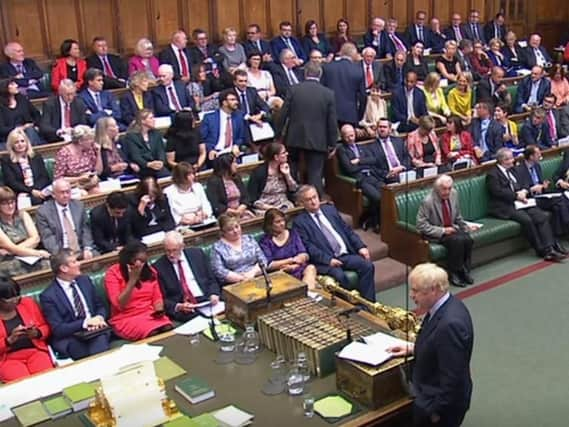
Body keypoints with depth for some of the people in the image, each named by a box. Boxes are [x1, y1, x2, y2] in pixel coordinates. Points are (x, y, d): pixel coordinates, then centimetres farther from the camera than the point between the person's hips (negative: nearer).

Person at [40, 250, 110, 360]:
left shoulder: (85, 280, 11)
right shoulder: (48, 295, -5)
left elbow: (100, 306, 17)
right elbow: (57, 329, -9)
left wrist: (100, 318, -6)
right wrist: (85, 322, -18)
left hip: (95, 331, 4)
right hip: (69, 339, -4)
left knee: (100, 342, -31)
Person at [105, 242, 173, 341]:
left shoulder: (150, 271, 10)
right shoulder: (113, 273, -4)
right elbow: (119, 305, -12)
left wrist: (159, 311, -8)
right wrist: (132, 280, -18)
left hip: (150, 315, 4)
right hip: (126, 319, -4)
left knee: (169, 329, -28)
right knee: (153, 333, -33)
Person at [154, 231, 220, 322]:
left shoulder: (197, 254, 11)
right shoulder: (158, 267, 2)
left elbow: (211, 280, 15)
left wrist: (214, 294, -5)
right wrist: (178, 307, -17)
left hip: (206, 301, 4)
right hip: (182, 311, -3)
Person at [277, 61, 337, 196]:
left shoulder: (294, 89, -4)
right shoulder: (328, 94, -5)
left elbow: (283, 114, -1)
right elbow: (332, 121, -3)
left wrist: (278, 133, 9)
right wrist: (332, 143, 5)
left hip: (294, 138, 1)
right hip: (317, 141, -1)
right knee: (315, 175, 3)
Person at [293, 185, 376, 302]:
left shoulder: (330, 209, 18)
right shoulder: (299, 221, 1)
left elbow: (347, 230, 19)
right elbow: (308, 247, -9)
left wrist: (361, 247, 4)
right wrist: (328, 259, -21)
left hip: (346, 254, 5)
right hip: (325, 260, -5)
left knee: (367, 266, -18)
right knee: (340, 276, -33)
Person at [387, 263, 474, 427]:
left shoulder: (450, 323, -30)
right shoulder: (445, 305, -2)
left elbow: (452, 379, -25)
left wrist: (435, 412, -17)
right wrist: (413, 348, 6)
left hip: (440, 401, -9)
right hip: (430, 389, 9)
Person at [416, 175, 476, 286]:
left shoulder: (454, 193, -3)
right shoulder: (428, 201, -22)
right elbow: (421, 225, -19)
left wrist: (466, 226, -3)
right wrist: (442, 231, -23)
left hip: (451, 229, 6)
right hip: (435, 234, -6)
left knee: (468, 239, -23)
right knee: (457, 240, -30)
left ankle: (464, 270, -5)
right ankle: (453, 273, -13)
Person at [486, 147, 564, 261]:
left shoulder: (512, 170, 20)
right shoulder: (492, 174, -5)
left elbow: (521, 186, 21)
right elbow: (498, 192, -16)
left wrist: (524, 191, -3)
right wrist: (516, 195, -16)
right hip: (505, 207, -8)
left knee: (542, 216, -16)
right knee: (526, 219, -30)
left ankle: (550, 249, -23)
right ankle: (542, 251, -19)